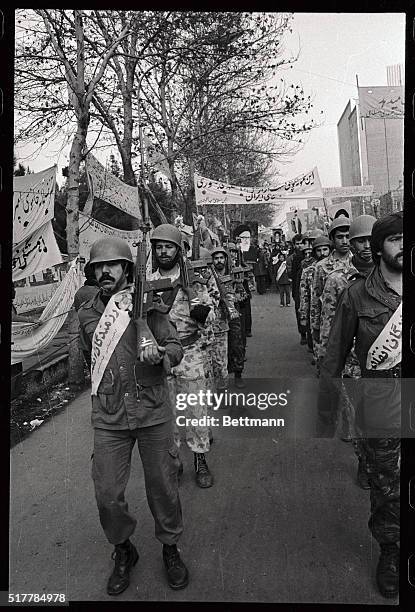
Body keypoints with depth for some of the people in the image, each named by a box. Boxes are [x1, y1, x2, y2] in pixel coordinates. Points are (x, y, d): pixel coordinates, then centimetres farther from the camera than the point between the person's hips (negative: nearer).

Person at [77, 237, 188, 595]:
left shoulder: (148, 305, -2)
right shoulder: (86, 314, 6)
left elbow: (176, 347, -4)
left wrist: (160, 353, -24)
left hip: (153, 412, -2)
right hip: (108, 418, 2)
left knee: (163, 487, 9)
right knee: (107, 494, 5)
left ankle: (170, 547, 36)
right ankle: (123, 550, 35)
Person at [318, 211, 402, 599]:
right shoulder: (357, 294, -5)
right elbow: (335, 356, -1)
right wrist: (325, 413, 0)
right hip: (380, 405, -2)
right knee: (385, 488, 13)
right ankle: (389, 551, 38)